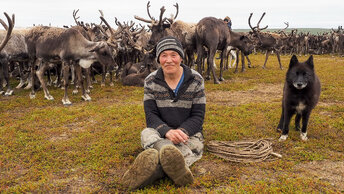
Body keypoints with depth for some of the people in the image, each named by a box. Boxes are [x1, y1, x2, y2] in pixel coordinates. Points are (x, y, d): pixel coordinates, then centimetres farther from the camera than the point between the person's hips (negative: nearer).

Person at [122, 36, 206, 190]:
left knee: (194, 143, -35)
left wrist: (181, 131, -27)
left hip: (189, 132, 0)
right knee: (146, 133, -33)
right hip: (161, 134, 1)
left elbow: (198, 116, -6)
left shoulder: (196, 80, -5)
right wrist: (167, 131, -30)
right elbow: (150, 115, -8)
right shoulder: (151, 81, -2)